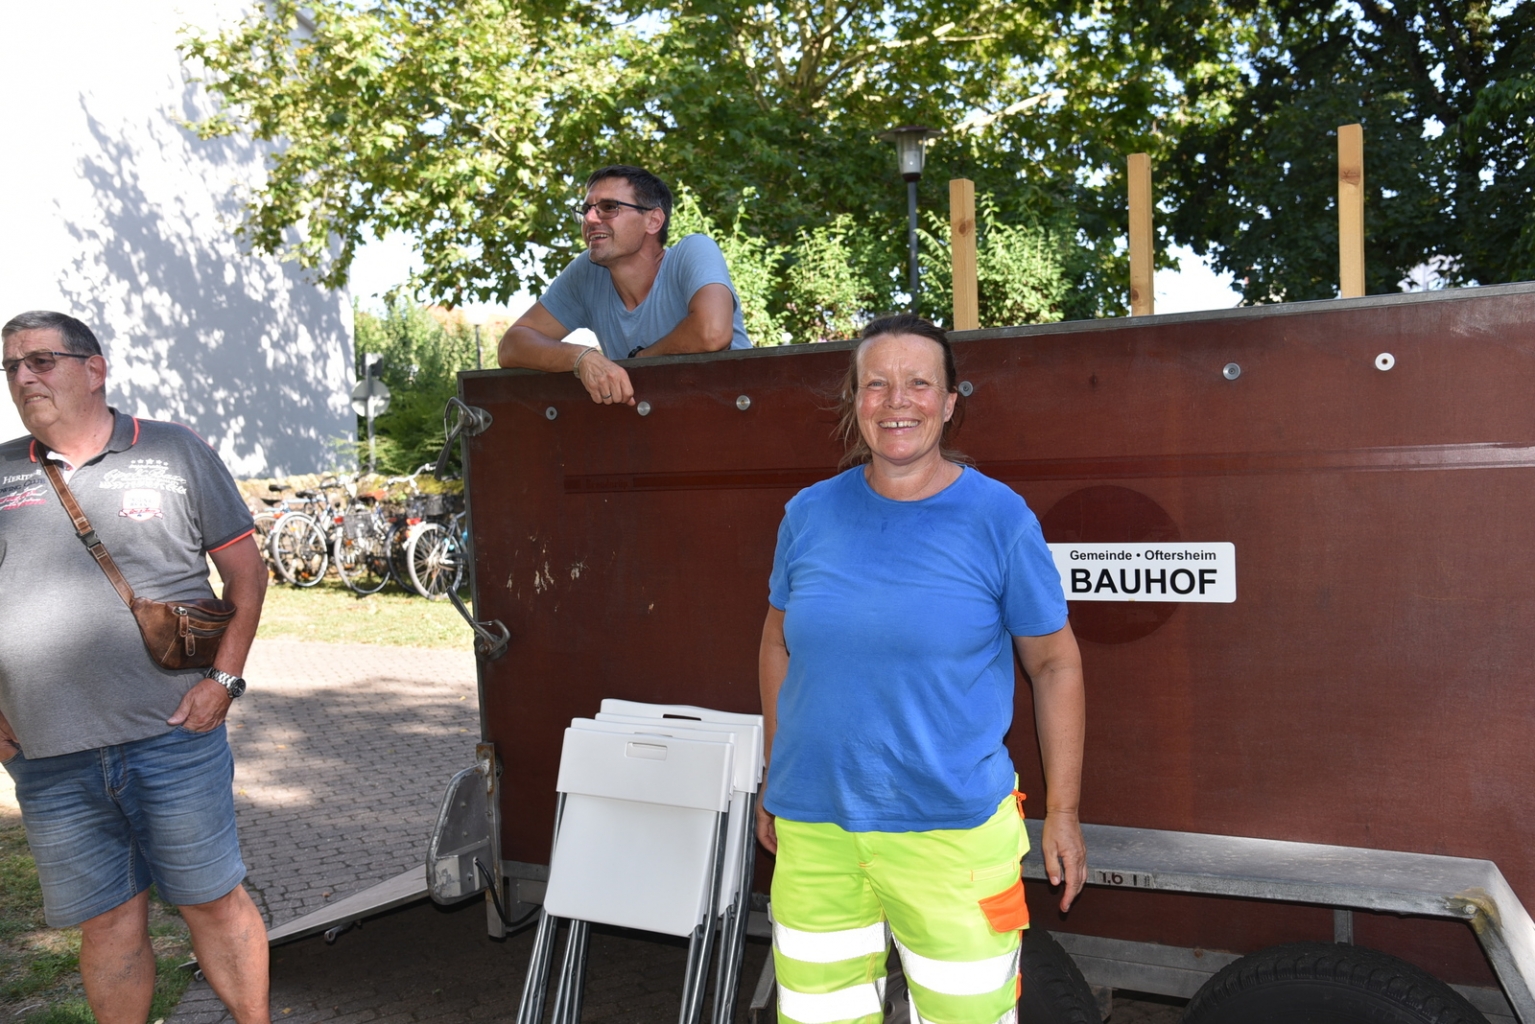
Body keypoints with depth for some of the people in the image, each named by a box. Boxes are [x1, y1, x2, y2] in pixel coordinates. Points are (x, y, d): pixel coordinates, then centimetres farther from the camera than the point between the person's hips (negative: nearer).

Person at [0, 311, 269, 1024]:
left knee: (213, 903, 6)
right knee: (108, 923, 11)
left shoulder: (176, 454, 3)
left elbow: (246, 571, 4)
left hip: (174, 739, -2)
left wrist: (223, 679, -5)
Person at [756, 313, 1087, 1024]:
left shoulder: (998, 517, -6)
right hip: (813, 828, 3)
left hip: (952, 827, -3)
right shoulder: (809, 513, 3)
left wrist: (1062, 814, 0)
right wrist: (773, 783, 15)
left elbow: (1055, 664, 1)